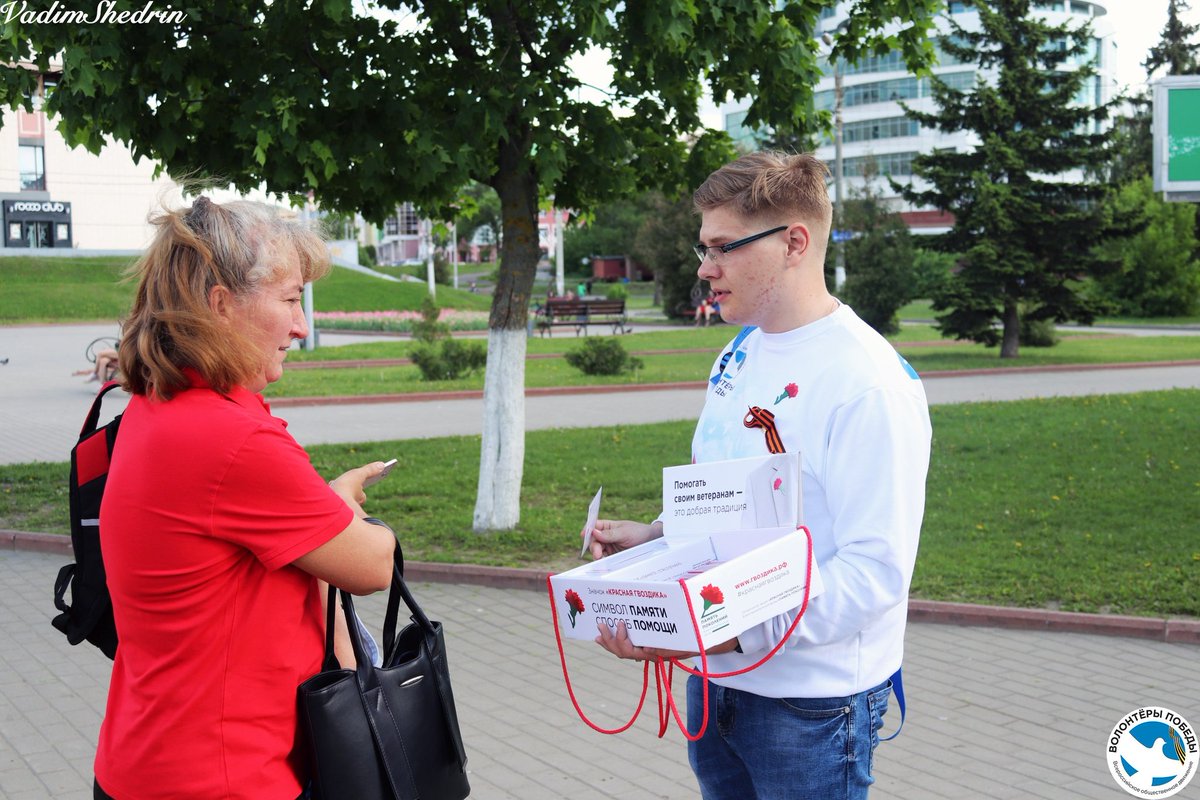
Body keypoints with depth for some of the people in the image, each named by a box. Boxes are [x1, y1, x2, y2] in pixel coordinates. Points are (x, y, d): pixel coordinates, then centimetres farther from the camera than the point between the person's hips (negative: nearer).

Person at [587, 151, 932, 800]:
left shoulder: (870, 382, -20)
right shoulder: (739, 356, 8)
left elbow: (875, 570, -25)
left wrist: (736, 631, -31)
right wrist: (652, 535, 3)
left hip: (809, 699, -8)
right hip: (715, 677, 8)